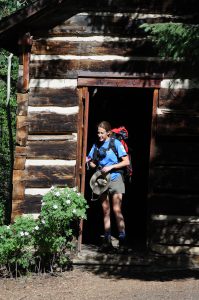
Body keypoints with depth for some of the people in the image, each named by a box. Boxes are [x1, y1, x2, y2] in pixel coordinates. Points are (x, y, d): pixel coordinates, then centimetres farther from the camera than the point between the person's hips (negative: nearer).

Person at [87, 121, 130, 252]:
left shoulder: (116, 143, -4)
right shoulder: (97, 145, 11)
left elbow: (126, 162, -7)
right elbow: (91, 161, 19)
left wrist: (110, 167, -15)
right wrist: (92, 164, -4)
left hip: (115, 179, -5)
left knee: (117, 210, -11)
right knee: (106, 212, 6)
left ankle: (122, 240, -7)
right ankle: (107, 242, 9)